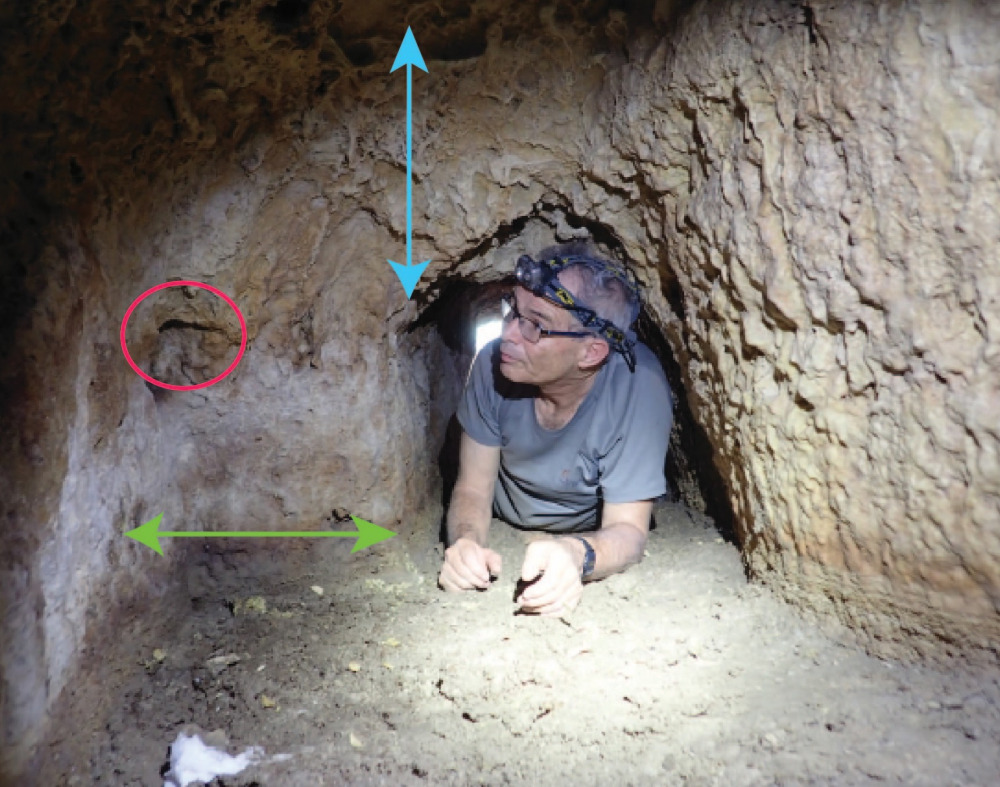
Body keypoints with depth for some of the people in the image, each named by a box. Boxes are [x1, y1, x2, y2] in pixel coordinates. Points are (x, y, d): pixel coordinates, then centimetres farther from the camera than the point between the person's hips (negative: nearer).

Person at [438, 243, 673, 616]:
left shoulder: (637, 385, -31)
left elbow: (627, 530, -28)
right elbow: (473, 488, -14)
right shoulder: (493, 363, -23)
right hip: (506, 534, 1)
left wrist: (576, 555, -52)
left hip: (591, 536, -1)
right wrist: (466, 541, -38)